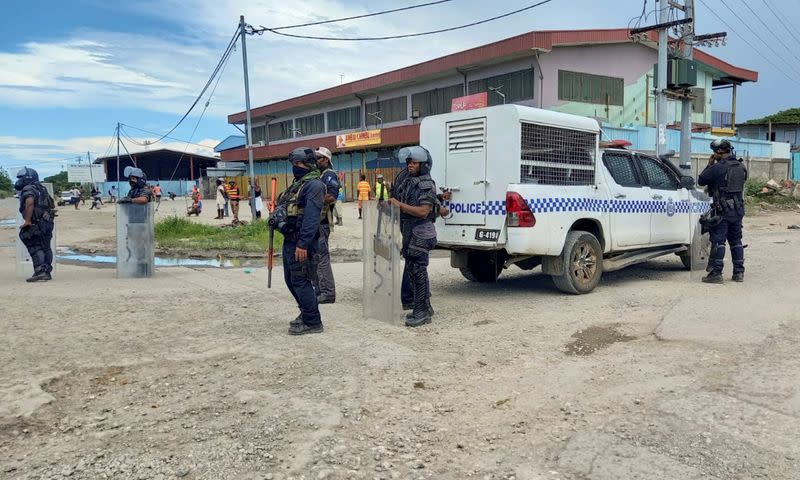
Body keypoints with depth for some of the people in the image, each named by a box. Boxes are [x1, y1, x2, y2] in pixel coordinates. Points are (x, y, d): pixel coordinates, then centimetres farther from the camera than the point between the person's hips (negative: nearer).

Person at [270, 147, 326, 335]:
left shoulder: (314, 185, -14)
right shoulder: (297, 184, 18)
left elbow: (312, 217, -23)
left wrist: (303, 244, -27)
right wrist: (276, 216, 9)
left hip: (300, 241, -10)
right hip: (289, 239, 10)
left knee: (300, 281, -6)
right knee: (290, 279, 17)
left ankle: (312, 322, 3)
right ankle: (306, 313, 30)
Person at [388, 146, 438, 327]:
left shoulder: (427, 186, -12)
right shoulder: (408, 183, 15)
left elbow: (423, 211, -22)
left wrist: (400, 205, -21)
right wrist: (391, 203, 11)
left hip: (421, 235, -10)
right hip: (409, 234, 10)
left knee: (418, 271, -9)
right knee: (412, 270, 14)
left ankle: (421, 312, -3)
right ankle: (424, 307, 25)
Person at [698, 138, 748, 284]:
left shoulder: (718, 168, -15)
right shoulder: (741, 167, 9)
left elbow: (701, 181, -7)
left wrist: (709, 165, 5)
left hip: (722, 210, -7)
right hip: (738, 209, 7)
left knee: (718, 241, -3)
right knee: (736, 240, 14)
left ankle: (716, 273, -4)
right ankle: (739, 272, 18)